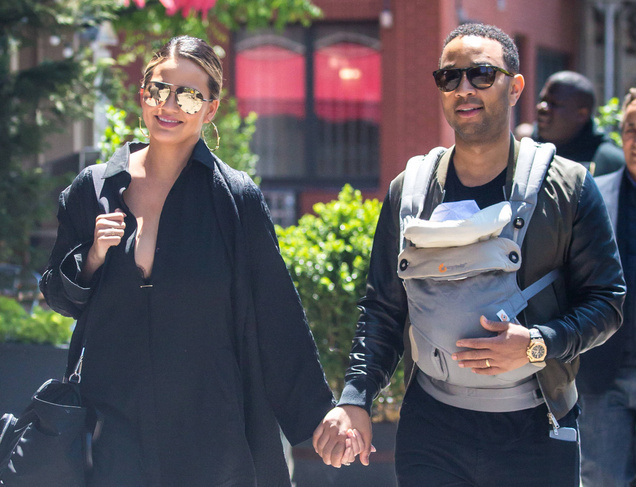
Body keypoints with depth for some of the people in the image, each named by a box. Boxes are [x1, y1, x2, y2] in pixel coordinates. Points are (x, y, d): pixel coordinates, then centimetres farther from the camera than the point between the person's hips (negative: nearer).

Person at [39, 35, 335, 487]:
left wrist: (318, 415, -2)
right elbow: (58, 296, 13)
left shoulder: (236, 198, -2)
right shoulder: (92, 190, 4)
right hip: (110, 416, 2)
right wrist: (92, 258, -8)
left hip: (206, 427, -1)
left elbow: (278, 316, 0)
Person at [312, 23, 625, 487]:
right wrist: (355, 400, -6)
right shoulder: (408, 192, 6)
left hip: (534, 431, -2)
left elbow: (607, 300, -1)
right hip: (431, 426, 2)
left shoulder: (569, 188, -2)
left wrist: (536, 345, -17)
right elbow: (382, 309, 8)